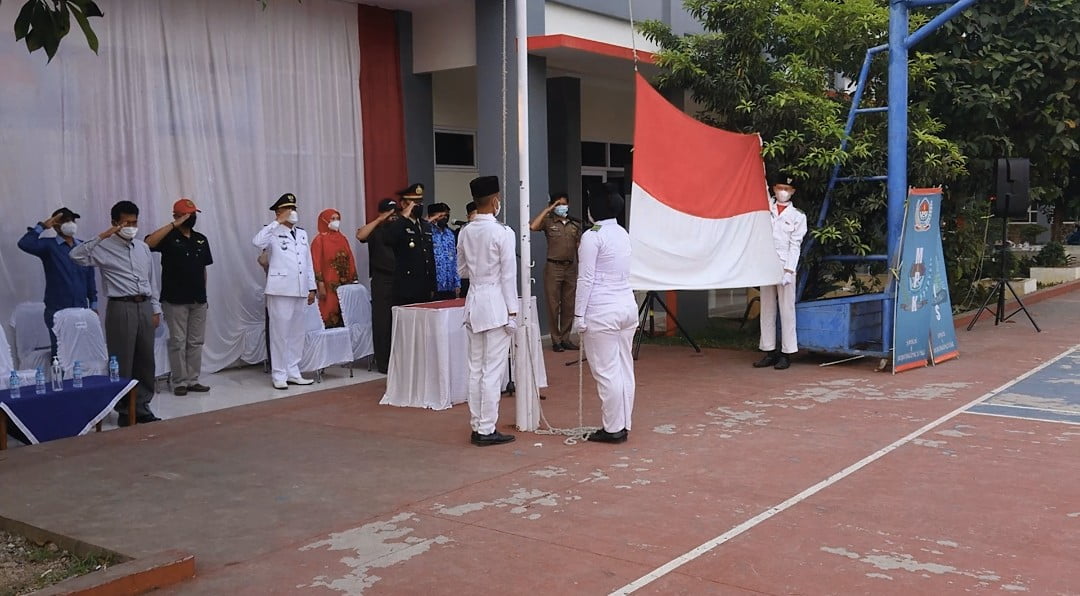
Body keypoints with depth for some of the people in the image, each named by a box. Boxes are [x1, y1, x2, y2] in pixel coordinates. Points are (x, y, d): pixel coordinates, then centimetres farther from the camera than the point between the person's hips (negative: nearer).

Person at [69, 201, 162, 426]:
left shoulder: (143, 247, 13)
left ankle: (142, 407, 19)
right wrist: (100, 237, -21)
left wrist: (155, 309, 13)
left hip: (144, 307, 5)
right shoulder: (105, 248, -4)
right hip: (121, 308, -5)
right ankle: (125, 410, 9)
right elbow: (77, 255, -21)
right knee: (122, 362, 0)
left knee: (145, 360, 9)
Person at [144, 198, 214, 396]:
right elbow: (148, 243, -27)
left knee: (196, 342, 9)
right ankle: (179, 382, 8)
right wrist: (174, 225, -24)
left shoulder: (201, 240, 10)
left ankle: (193, 380, 16)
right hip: (175, 299, -5)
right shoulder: (169, 237, -5)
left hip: (198, 300, 5)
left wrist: (203, 294, 12)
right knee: (178, 342, 1)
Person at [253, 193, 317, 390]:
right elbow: (257, 241, -25)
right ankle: (279, 375, 5)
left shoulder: (302, 234, 16)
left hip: (299, 290, 6)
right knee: (280, 333, -2)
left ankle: (293, 372, 19)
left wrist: (312, 288, 13)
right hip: (280, 290, -6)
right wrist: (278, 222, -19)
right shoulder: (273, 233, -3)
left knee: (296, 333, 10)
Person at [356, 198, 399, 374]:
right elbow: (360, 235, -19)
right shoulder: (376, 229, 3)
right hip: (382, 280, -4)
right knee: (382, 321, -1)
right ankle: (383, 362, 5)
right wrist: (380, 220, -18)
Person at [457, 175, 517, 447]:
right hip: (496, 304, -6)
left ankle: (477, 427, 19)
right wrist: (512, 311, -7)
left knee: (475, 369, 11)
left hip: (474, 302, 6)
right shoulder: (502, 232, -12)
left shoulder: (465, 232, 6)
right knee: (493, 370, -1)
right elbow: (508, 275, -12)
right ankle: (486, 430, 3)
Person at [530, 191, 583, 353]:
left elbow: (579, 247, 12)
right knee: (554, 305, 0)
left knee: (569, 306, 7)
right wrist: (547, 210, -12)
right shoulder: (548, 222, 0)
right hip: (553, 267, -4)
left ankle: (565, 338, 16)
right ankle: (556, 340, 7)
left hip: (571, 268, 4)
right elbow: (532, 227, -20)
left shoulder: (575, 224, 11)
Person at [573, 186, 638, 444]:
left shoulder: (592, 236, -11)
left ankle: (613, 428, 4)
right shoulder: (623, 234, 12)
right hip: (627, 306, 8)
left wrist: (579, 315, -9)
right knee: (625, 369, 10)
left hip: (602, 311, -8)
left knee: (606, 372, -1)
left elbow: (586, 279, -13)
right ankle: (623, 425, 17)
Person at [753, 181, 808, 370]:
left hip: (786, 267, -3)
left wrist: (788, 270, -10)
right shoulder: (766, 208, 12)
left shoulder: (797, 216, 3)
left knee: (787, 310, -4)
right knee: (767, 310, 5)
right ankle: (769, 351, 10)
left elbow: (795, 246, -2)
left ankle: (787, 353, 0)